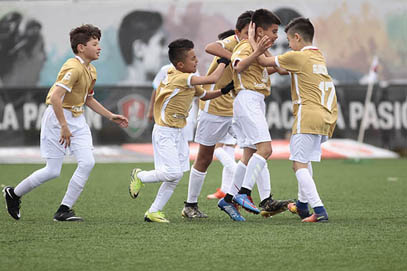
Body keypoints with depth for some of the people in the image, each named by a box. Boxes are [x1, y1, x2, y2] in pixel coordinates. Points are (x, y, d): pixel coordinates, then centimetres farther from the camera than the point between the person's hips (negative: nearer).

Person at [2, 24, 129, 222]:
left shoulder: (90, 71, 10)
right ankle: (13, 193, 19)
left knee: (87, 162, -8)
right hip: (57, 118, -8)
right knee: (53, 171, -4)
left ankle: (64, 210, -1)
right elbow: (55, 97, -29)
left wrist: (111, 116, 20)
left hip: (77, 119, 8)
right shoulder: (73, 68, -20)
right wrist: (64, 127, -27)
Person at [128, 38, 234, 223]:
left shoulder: (189, 82, 10)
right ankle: (139, 177, 9)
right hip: (165, 133, -10)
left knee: (176, 176, 6)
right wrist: (223, 63, -10)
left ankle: (154, 211, 11)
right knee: (172, 172, -16)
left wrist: (223, 91, 9)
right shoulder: (182, 78, -21)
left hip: (177, 133, 10)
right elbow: (212, 79, -27)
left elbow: (203, 95, 25)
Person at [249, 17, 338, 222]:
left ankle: (319, 210, -23)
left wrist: (252, 41, 12)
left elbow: (264, 61, -1)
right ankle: (302, 204, 36)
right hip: (326, 116, 9)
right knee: (305, 160, 26)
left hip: (308, 115, -9)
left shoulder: (296, 57, -6)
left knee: (299, 165, -10)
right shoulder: (319, 57, 18)